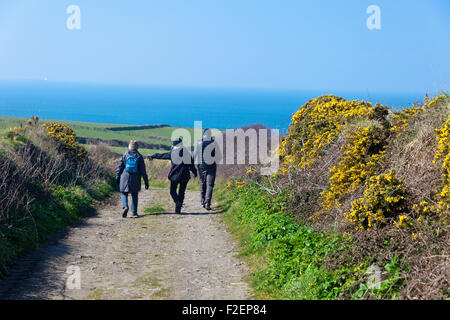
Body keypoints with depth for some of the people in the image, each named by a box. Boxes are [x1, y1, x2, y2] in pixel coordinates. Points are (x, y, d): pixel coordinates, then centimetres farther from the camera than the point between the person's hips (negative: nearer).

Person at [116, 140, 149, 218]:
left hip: (125, 178, -1)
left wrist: (117, 177, 10)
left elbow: (120, 167, 0)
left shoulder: (125, 155, -3)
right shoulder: (139, 156, -2)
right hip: (136, 179, 1)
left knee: (124, 193, 10)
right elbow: (143, 170, -1)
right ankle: (134, 212, 16)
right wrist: (146, 182, 3)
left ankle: (125, 206, -15)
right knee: (134, 195, 15)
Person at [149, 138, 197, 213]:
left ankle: (177, 202, -18)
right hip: (185, 176, 3)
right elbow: (191, 164, 8)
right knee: (182, 192, 11)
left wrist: (152, 156, 24)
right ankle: (178, 209, 8)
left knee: (173, 191, 9)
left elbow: (161, 155, 9)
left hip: (175, 175, -3)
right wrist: (195, 173, 20)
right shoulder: (187, 153, 4)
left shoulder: (172, 153, -3)